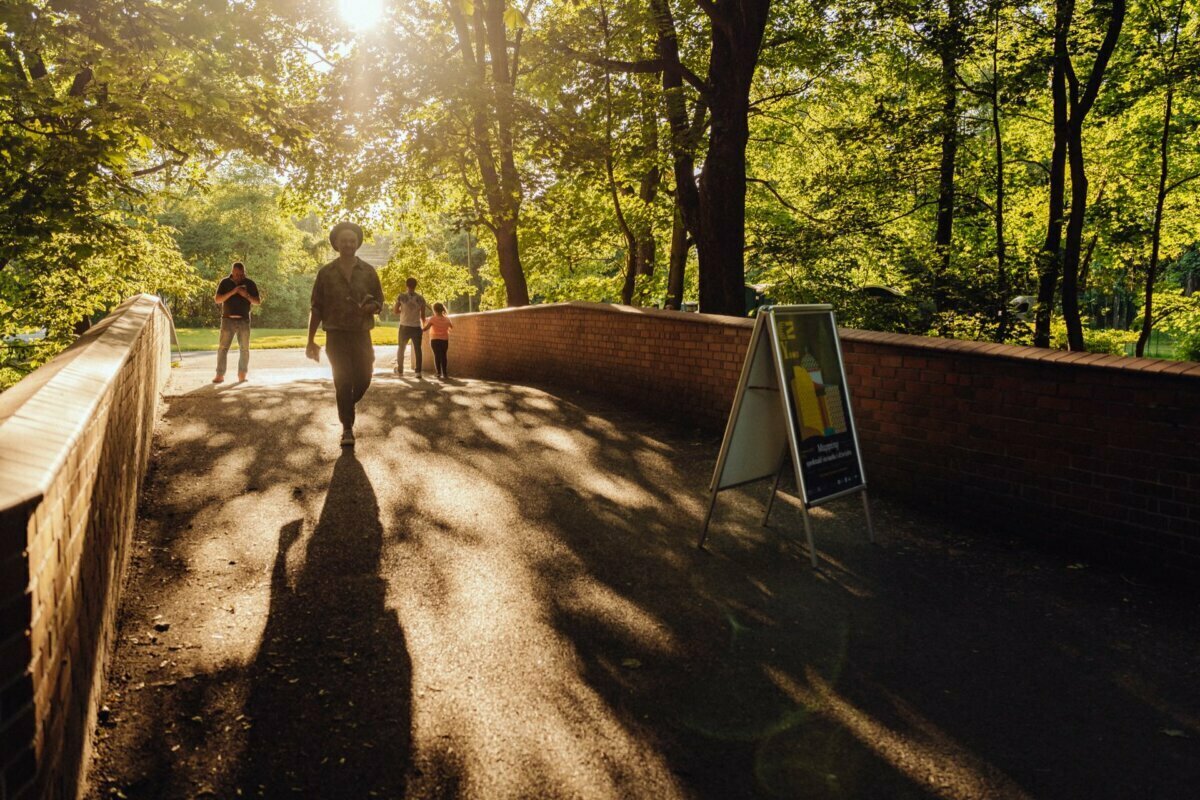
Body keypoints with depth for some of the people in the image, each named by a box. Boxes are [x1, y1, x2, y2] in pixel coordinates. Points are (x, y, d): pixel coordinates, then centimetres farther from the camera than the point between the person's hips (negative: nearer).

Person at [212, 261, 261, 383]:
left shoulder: (250, 284, 3)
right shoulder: (225, 282, 2)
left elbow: (257, 301, 3)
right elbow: (217, 300, -5)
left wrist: (246, 295, -16)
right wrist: (232, 292, -17)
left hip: (244, 320, 1)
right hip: (228, 319, -1)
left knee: (244, 349, 3)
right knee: (222, 347, -6)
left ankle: (242, 375, 11)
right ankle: (220, 375, -6)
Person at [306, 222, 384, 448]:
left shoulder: (368, 272, 5)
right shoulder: (326, 273, 3)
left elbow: (379, 303, 9)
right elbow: (316, 308, 4)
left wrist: (371, 307, -16)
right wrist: (311, 341, 1)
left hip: (361, 334, 2)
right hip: (336, 335, -1)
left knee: (363, 379, -1)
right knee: (343, 382, -6)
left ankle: (347, 406, 32)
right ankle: (347, 429, 3)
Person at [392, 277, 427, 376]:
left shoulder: (401, 296, -5)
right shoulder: (421, 299, -2)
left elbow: (395, 311, -1)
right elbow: (423, 316, 2)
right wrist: (423, 326, 19)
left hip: (404, 326, 0)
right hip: (417, 327, 0)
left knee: (401, 348, 17)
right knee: (417, 349, 6)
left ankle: (400, 370, 23)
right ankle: (418, 371, -2)